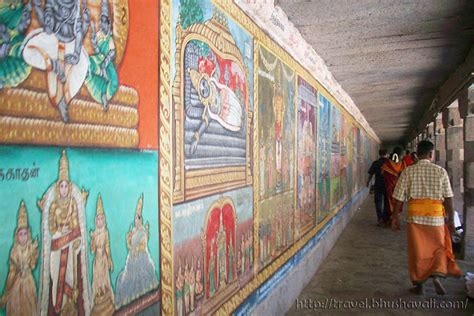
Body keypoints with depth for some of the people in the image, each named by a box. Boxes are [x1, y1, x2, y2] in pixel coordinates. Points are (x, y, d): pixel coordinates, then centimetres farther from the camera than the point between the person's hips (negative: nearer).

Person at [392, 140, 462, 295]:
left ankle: (418, 284, 17)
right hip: (436, 215, 0)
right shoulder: (440, 171, -3)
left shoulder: (408, 171, -3)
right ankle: (437, 275, -2)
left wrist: (395, 215, 6)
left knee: (417, 250, 9)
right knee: (439, 248, 17)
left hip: (415, 215, 0)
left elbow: (399, 196, -3)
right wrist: (451, 219, 6)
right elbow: (448, 198, -2)